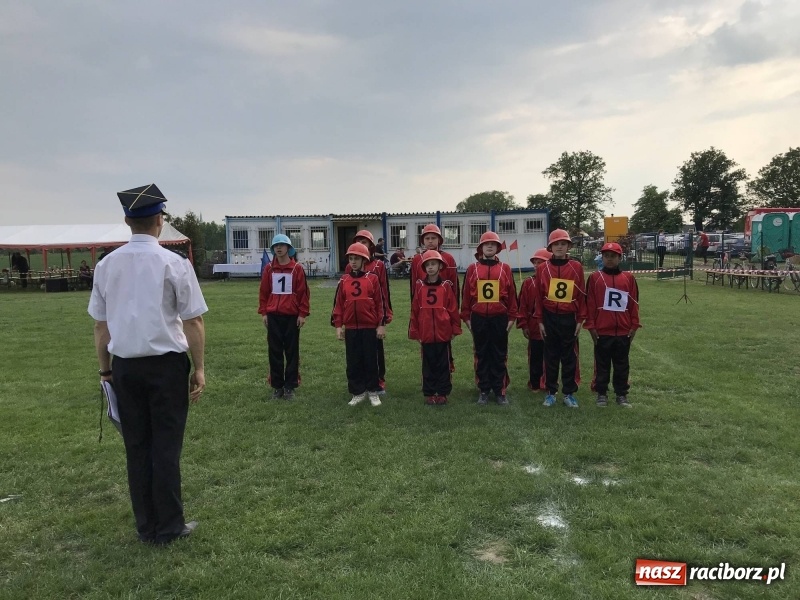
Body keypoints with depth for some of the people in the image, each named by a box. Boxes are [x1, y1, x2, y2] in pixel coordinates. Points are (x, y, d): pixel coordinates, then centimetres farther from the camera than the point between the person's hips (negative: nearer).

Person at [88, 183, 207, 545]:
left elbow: (100, 324, 7)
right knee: (166, 446, 6)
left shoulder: (107, 265, 2)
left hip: (124, 366, 4)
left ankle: (146, 526, 25)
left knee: (136, 447, 13)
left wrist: (105, 369, 16)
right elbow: (193, 322, -10)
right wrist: (199, 369, -3)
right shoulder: (174, 264, -10)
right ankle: (169, 527, 17)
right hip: (166, 364, -4)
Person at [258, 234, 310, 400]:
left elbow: (303, 292, -3)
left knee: (292, 352, 5)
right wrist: (263, 312, 4)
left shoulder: (297, 268, -3)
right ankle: (277, 386, 16)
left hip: (292, 316, -2)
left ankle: (290, 386, 14)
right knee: (275, 352, 7)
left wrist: (303, 313, -6)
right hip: (273, 316, 2)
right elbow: (263, 292, 8)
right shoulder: (269, 268, 5)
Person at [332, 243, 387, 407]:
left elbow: (380, 302, -2)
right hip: (350, 328, 3)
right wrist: (338, 326, 2)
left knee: (370, 360, 7)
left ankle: (373, 391, 20)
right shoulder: (344, 280, 4)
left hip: (370, 327, -2)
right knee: (353, 361, 8)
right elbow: (338, 304, 6)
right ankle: (358, 392, 20)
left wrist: (381, 325, -4)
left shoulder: (373, 278, -3)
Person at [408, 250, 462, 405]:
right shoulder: (419, 286, 0)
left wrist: (455, 329, 1)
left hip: (443, 333, -1)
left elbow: (453, 309, 0)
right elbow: (415, 309, 2)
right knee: (428, 364, 10)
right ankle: (429, 393, 20)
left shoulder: (446, 286, -3)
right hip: (426, 333, 1)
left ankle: (442, 393, 19)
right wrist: (414, 331, 2)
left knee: (443, 364, 9)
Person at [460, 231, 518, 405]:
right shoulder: (472, 269, 3)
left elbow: (512, 295, 4)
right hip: (478, 319, 0)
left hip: (499, 319, 0)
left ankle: (500, 391, 16)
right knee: (481, 355, 8)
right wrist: (466, 317, 3)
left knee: (499, 356, 7)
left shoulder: (505, 269, 3)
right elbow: (466, 294, 5)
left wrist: (512, 317, 2)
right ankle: (484, 391, 17)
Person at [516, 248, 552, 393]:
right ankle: (535, 384, 21)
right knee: (535, 358, 9)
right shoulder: (528, 283, -1)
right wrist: (523, 325, -6)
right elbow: (523, 305, -3)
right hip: (534, 328, 0)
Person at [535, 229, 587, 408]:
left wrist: (580, 320, -1)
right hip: (550, 318, 0)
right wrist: (540, 320, 1)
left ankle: (569, 393, 17)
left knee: (569, 356, 7)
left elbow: (581, 295, 1)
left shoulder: (576, 267, -1)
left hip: (569, 318, 0)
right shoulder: (543, 268, -1)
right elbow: (539, 296, 2)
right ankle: (551, 392, 19)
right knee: (551, 356, 9)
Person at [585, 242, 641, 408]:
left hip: (623, 331, 2)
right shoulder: (595, 277, -1)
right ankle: (602, 393, 18)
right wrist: (591, 326, -4)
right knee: (602, 364, 8)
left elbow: (634, 303, 6)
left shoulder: (629, 278, 4)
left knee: (622, 364, 11)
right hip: (602, 330, -2)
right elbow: (590, 303, -1)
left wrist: (634, 325, 4)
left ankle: (621, 394, 21)